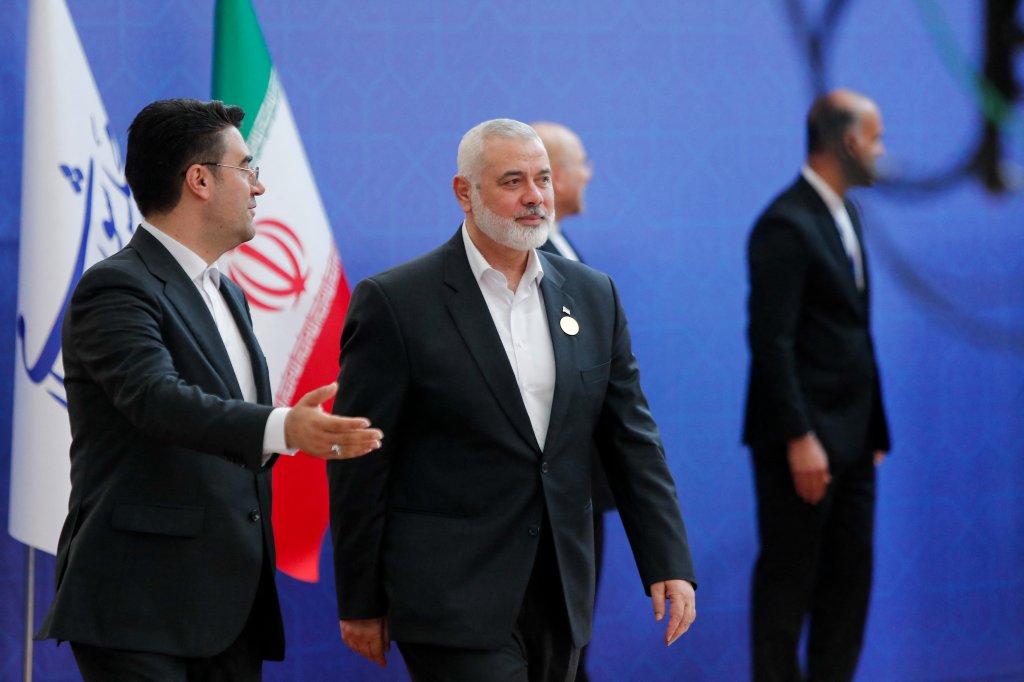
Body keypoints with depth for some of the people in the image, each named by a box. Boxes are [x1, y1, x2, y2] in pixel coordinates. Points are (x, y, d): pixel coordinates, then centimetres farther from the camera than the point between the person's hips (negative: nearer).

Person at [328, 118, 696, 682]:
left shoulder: (593, 295, 9)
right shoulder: (394, 302, -6)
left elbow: (632, 439, 11)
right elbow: (359, 466, -5)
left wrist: (669, 565, 3)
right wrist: (359, 603, -4)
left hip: (559, 596, 5)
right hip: (453, 603, -5)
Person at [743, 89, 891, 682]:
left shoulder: (845, 213, 13)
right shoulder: (786, 225, -15)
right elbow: (771, 341, -20)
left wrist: (873, 428, 13)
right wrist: (799, 440, -22)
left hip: (852, 436, 9)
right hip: (804, 438, -9)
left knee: (850, 578, 12)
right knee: (788, 582, 1)